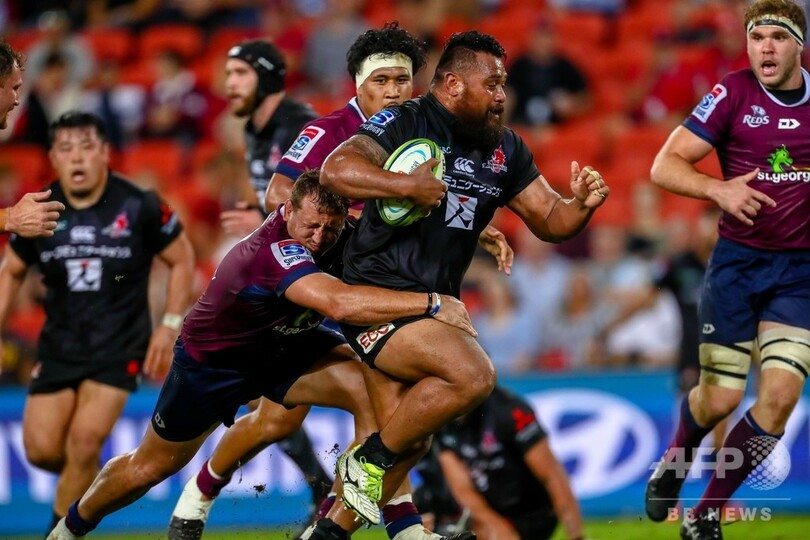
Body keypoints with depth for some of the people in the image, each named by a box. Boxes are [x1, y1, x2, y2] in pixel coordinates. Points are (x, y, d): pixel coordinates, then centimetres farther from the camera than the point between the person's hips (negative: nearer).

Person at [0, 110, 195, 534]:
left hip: (119, 345, -3)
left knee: (84, 441, -18)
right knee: (41, 449, -4)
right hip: (59, 344, 3)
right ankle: (85, 482, 31)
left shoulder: (139, 207, -11)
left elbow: (182, 259, 2)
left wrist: (169, 325, -4)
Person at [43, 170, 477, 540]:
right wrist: (431, 303, -59)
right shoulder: (274, 252, -43)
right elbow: (339, 303, -59)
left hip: (286, 346, 5)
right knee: (149, 468, 12)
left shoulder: (340, 237, -21)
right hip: (211, 359, -5)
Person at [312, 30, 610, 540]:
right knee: (473, 374, -26)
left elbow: (549, 220, 13)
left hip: (433, 305, 9)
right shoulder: (405, 123, -12)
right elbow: (336, 169, -26)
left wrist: (581, 206, -8)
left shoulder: (505, 149, 10)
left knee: (406, 438, 12)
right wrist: (411, 186, -33)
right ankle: (368, 460, -10)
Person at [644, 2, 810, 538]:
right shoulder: (734, 94, -7)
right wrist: (718, 188, -24)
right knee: (720, 399, 0)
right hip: (737, 262, -2)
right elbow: (665, 166, -7)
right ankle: (674, 464, 36)